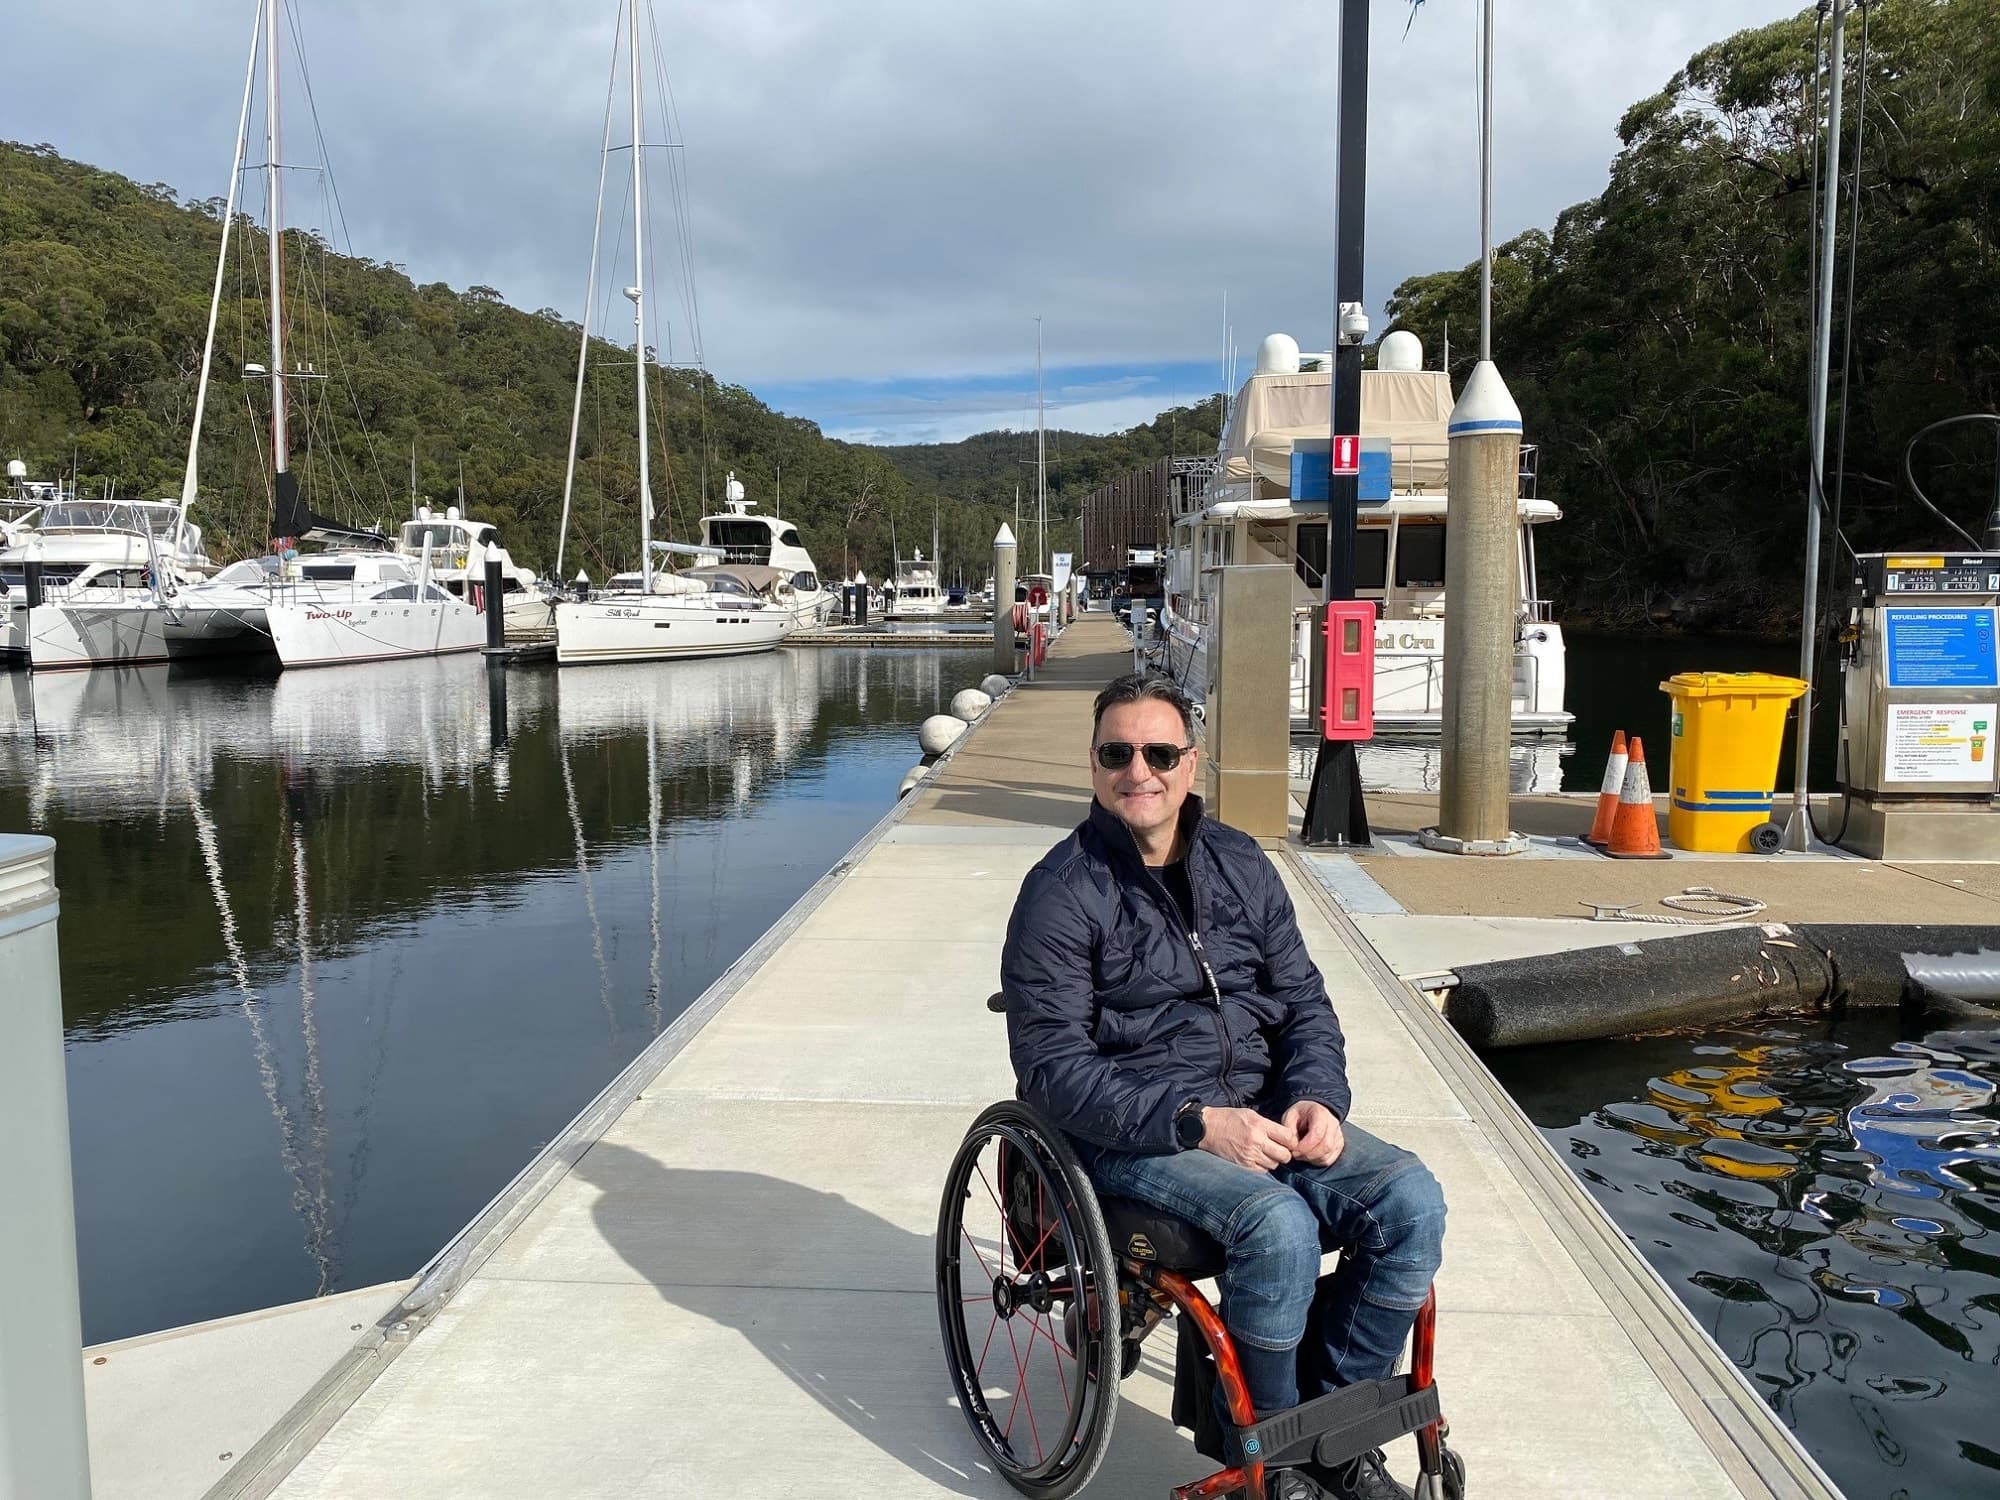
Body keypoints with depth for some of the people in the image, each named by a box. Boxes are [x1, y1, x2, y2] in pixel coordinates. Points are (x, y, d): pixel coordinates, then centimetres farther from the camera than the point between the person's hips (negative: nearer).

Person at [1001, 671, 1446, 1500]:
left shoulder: (1241, 864, 9)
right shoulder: (1062, 892, -9)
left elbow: (1304, 1001, 13)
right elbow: (1053, 1065, -14)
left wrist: (1316, 1097, -8)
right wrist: (1196, 1122, -23)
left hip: (1263, 1111, 6)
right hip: (1129, 1137, -6)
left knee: (1410, 1200, -15)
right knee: (1280, 1227, -30)